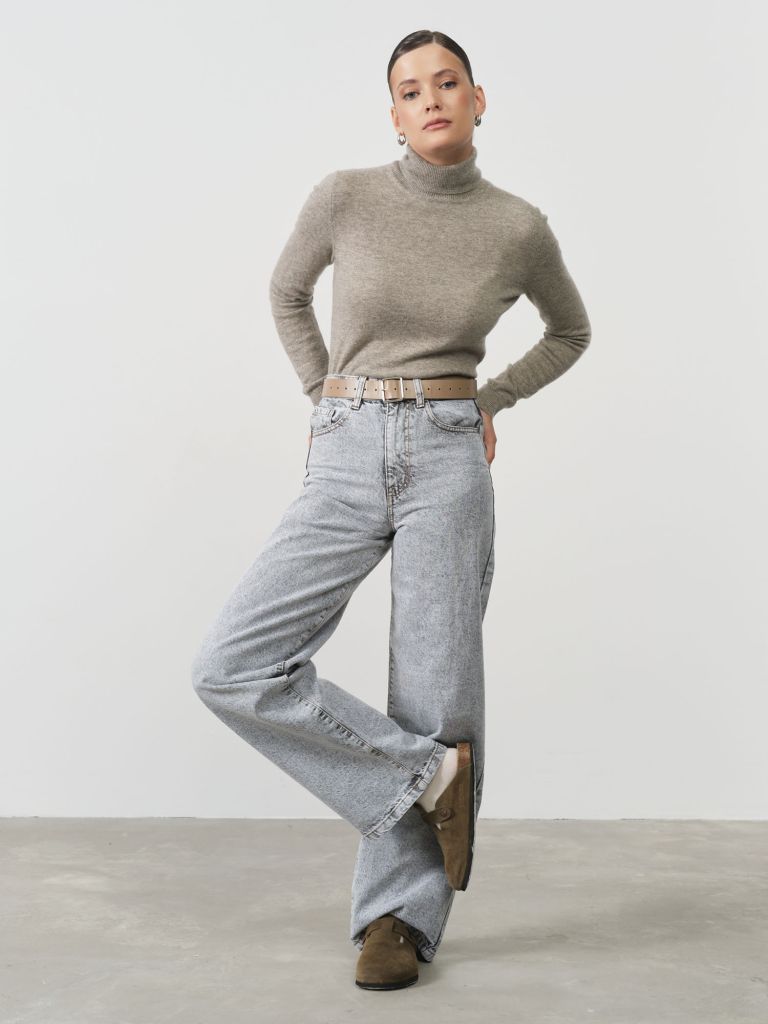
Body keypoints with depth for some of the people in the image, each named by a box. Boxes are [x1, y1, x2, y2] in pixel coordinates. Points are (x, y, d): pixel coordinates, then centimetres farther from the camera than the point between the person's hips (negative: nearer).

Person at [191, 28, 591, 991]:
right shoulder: (345, 196, 1)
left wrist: (489, 403, 9)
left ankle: (398, 917, 15)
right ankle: (430, 775, 1)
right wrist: (328, 403, 11)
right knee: (232, 668, -12)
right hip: (343, 468, 1)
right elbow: (287, 291, 20)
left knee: (432, 698, -3)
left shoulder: (519, 226, 3)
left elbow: (570, 331, 21)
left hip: (448, 463, -1)